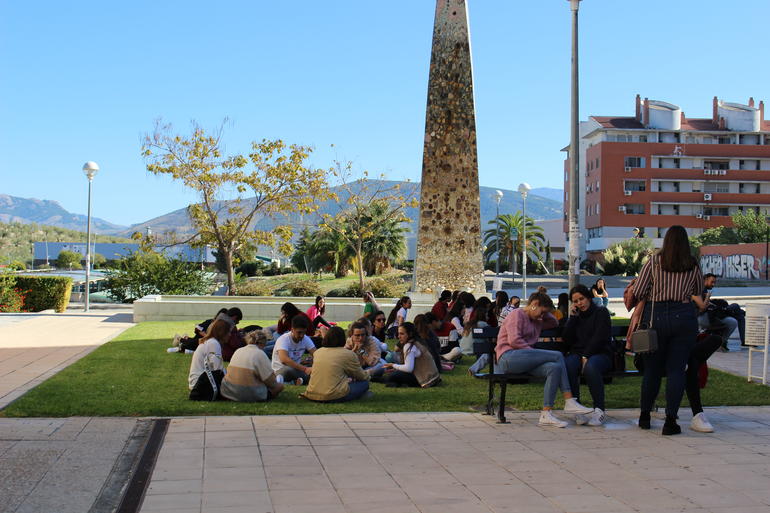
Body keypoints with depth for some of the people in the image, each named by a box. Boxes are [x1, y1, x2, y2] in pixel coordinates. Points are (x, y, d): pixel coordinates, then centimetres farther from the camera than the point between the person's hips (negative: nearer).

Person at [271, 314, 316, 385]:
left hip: (297, 367, 5)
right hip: (280, 369, -5)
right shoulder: (283, 339, -23)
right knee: (289, 369, -39)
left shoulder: (306, 339, -5)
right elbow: (284, 359, -38)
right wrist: (305, 369, -46)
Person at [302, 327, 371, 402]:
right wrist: (367, 376, 33)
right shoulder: (348, 354, -4)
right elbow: (362, 376, 9)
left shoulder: (317, 352, 10)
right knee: (364, 383, 6)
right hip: (334, 397, -7)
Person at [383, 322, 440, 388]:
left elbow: (408, 368, -20)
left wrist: (393, 365, -6)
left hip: (426, 380, -10)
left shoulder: (408, 346, -12)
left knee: (389, 376, -16)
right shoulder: (417, 343, 16)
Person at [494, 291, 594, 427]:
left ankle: (546, 415, -27)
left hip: (524, 361, 9)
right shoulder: (517, 314, 2)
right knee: (557, 356, -18)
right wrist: (535, 353, -11)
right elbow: (514, 340, -11)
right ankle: (569, 402, -17)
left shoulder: (536, 322, 31)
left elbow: (554, 323, 39)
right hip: (508, 357, -9)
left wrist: (546, 313, 23)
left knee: (555, 368, -21)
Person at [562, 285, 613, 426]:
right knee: (568, 366, -32)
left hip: (600, 354, -3)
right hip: (577, 354, 3)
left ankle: (599, 410, -30)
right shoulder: (575, 316, 21)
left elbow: (600, 338, -7)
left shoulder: (601, 313, 6)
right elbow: (566, 340, 8)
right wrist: (572, 317, 3)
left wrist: (586, 356, -17)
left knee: (591, 367, -39)